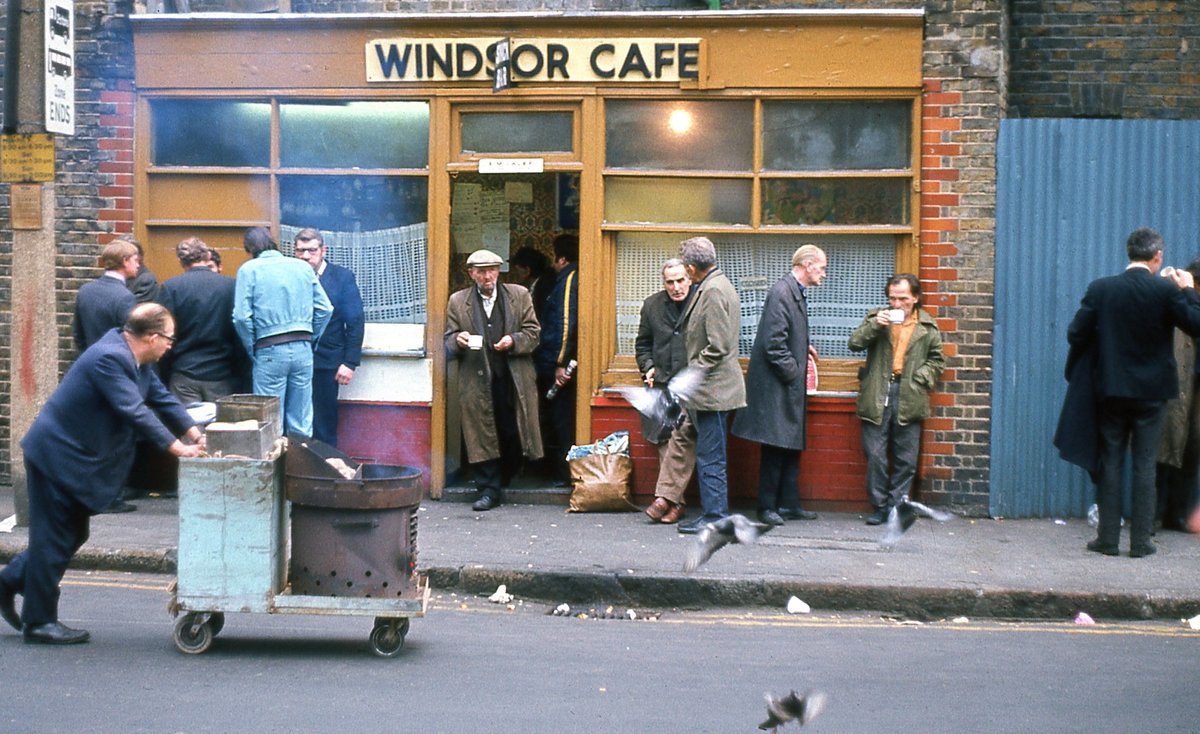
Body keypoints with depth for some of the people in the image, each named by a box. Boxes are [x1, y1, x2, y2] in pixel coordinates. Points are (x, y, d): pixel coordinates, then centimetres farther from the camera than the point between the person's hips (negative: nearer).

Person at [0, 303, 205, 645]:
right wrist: (176, 447, -28)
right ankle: (39, 620, 12)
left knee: (70, 536, 17)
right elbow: (133, 410, -30)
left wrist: (192, 430, -2)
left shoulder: (135, 357, 3)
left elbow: (159, 396, 9)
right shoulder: (109, 358, -27)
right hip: (57, 454, -10)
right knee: (55, 537, 0)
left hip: (78, 457, 10)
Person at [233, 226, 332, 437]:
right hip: (303, 349, 4)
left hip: (270, 351, -4)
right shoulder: (303, 267, 10)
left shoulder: (249, 269, -1)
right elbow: (325, 308, 7)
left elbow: (242, 317, -9)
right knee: (301, 425, 9)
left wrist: (252, 352, 2)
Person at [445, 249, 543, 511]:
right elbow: (448, 341, 9)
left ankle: (502, 481, 23)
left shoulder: (520, 296, 8)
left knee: (513, 434, 1)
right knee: (483, 437, -1)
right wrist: (458, 340, -14)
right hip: (477, 381, 0)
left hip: (514, 379, 0)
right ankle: (489, 490, 8)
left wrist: (514, 341, -11)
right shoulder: (458, 301, 8)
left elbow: (533, 333, 8)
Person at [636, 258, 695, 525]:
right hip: (661, 383, 5)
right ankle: (675, 502, 7)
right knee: (664, 440, 2)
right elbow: (642, 343, 22)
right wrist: (648, 367, 7)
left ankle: (665, 497, -16)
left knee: (682, 435, -17)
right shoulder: (652, 305, 13)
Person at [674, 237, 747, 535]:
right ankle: (715, 513, 21)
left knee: (710, 458, -5)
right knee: (709, 457, 14)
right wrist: (692, 374, 18)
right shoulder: (716, 285, 14)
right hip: (712, 390, 10)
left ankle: (714, 517, 0)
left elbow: (717, 347, -22)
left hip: (712, 390, -10)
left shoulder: (713, 291, -17)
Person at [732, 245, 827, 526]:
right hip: (776, 386, -10)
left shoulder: (796, 292, 13)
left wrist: (804, 347, 9)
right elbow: (773, 343, -22)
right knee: (776, 448, -3)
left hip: (790, 386, 10)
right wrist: (793, 372, -16)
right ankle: (767, 507, 6)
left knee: (791, 446, 13)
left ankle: (789, 504, 20)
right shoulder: (781, 292, -17)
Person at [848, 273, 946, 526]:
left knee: (905, 460, 3)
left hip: (908, 399, 0)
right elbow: (855, 343, 0)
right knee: (875, 456, 0)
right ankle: (879, 506, 10)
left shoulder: (927, 326, 9)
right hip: (877, 398, 0)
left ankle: (897, 507, 12)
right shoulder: (876, 317, 9)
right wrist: (875, 325, -15)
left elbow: (937, 360, 14)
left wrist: (919, 378, -2)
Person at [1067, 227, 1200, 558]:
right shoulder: (1166, 290, -11)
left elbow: (1076, 335, -6)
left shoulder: (1099, 289, -5)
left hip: (1111, 391, 1)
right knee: (1145, 465, 5)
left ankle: (1108, 538, 10)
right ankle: (1141, 540, 7)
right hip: (1151, 392, -1)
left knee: (1110, 463, 8)